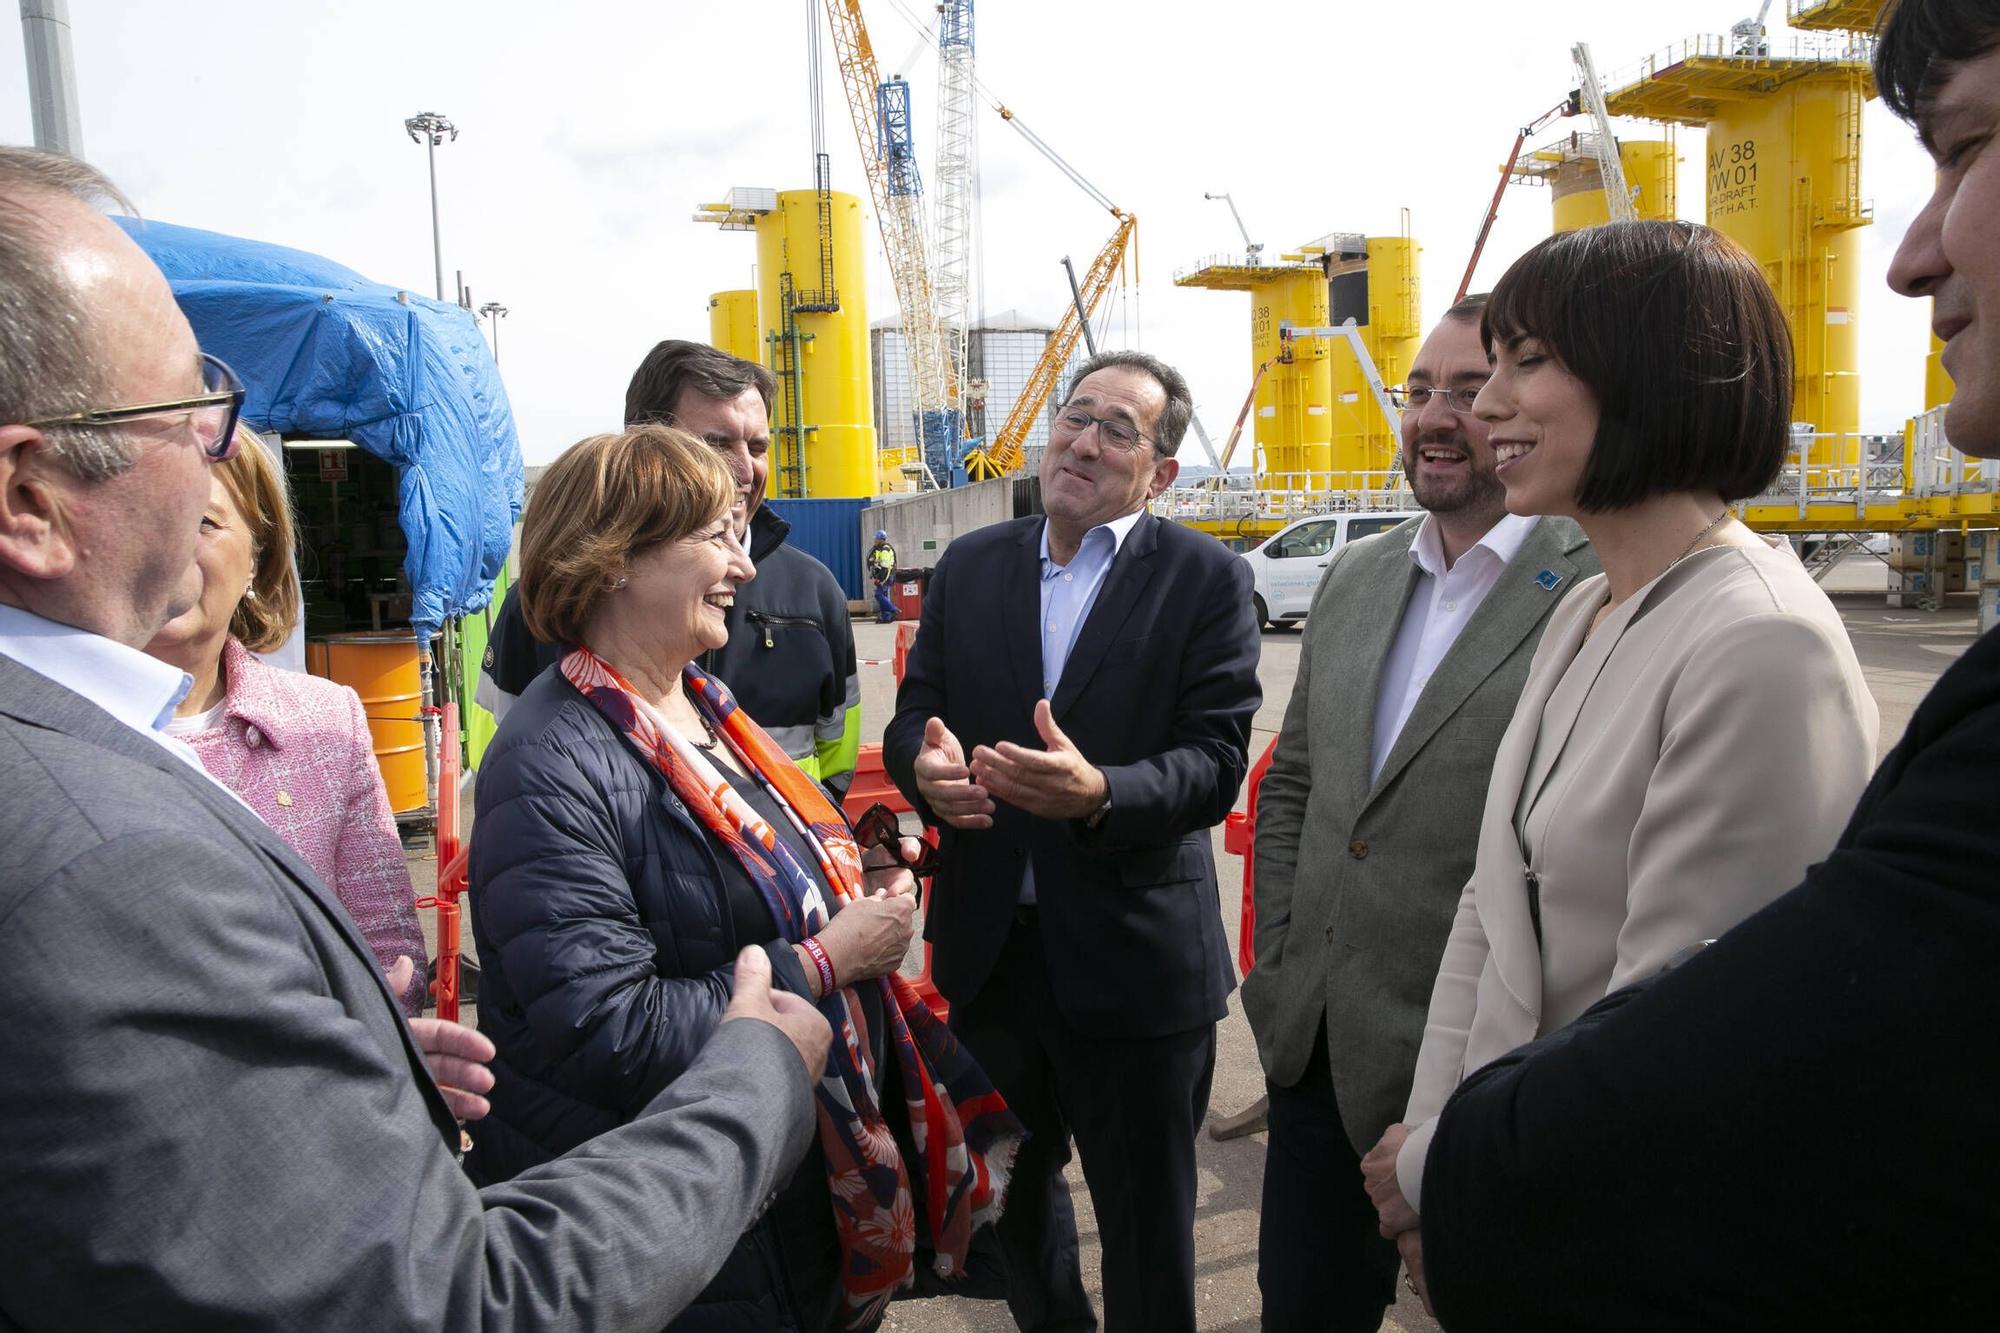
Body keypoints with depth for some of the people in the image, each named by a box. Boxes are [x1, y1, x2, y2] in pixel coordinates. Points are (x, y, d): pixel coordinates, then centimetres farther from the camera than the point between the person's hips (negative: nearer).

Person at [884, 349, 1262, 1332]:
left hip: (1132, 960, -4)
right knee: (1007, 1186, 25)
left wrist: (1099, 793, -32)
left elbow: (1216, 762, -14)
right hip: (988, 946, 5)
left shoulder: (1206, 579, -7)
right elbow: (913, 713, 6)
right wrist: (924, 764, -17)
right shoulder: (969, 566, 6)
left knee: (1146, 1220, 13)